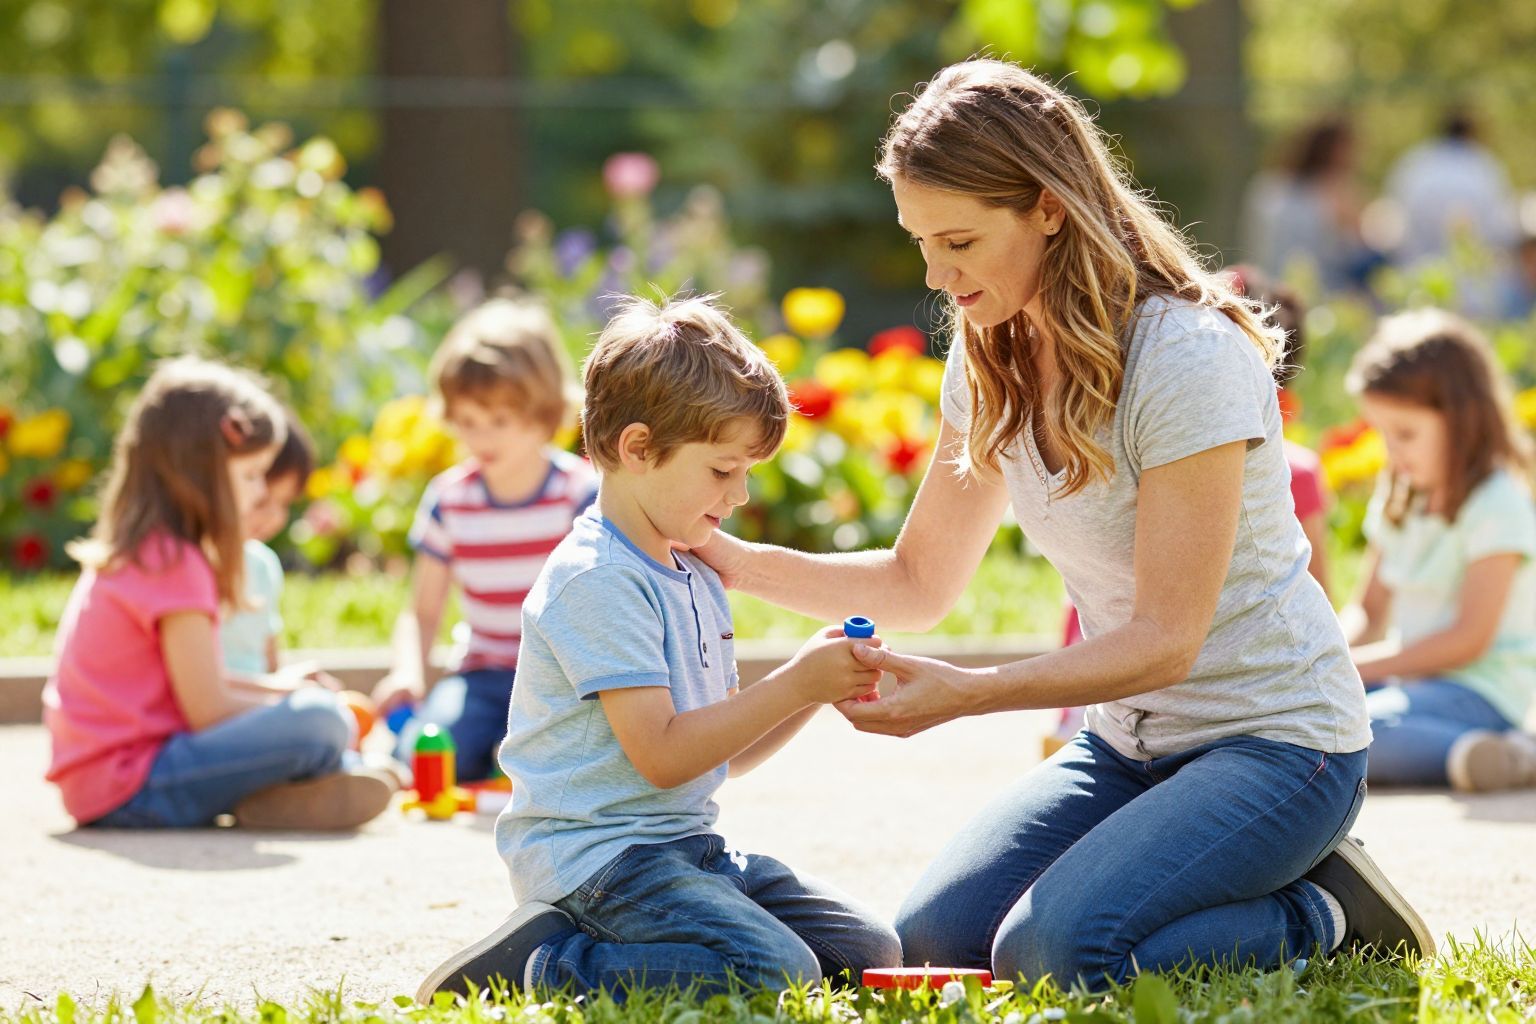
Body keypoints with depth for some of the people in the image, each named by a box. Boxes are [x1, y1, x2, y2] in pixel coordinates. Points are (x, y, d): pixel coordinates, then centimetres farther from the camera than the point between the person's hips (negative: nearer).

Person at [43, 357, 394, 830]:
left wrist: (279, 690, 11)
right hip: (133, 789, -11)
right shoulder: (176, 565, -15)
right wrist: (288, 700, -1)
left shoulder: (130, 553, 15)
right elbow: (207, 710, -17)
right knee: (321, 722, -24)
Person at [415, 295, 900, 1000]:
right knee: (776, 972, -28)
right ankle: (540, 963, -15)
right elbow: (663, 754, -19)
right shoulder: (598, 579, -14)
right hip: (593, 854, -10)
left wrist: (816, 691, 5)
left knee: (869, 952, 4)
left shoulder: (697, 581, 18)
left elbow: (723, 750, 21)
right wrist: (794, 686, -16)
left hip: (684, 845, 10)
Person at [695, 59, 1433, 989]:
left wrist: (971, 694, -36)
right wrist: (740, 561, -6)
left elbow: (1166, 639, -23)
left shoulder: (1189, 358, -22)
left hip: (1275, 737, -8)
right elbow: (921, 583, 10)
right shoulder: (993, 362, 3)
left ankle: (1325, 916, -1)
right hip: (1130, 741, 8)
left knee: (1054, 952, -27)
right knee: (932, 939, -7)